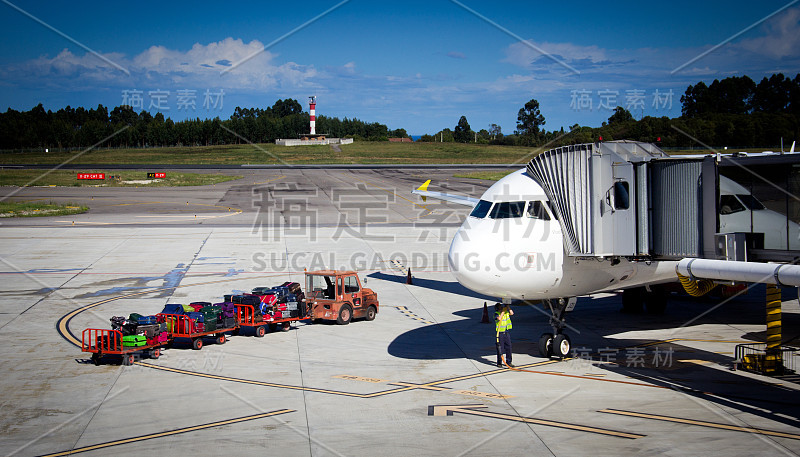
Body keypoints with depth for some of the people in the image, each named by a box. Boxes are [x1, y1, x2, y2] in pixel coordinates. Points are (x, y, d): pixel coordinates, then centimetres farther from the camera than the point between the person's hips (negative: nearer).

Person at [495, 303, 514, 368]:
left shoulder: (506, 312, 10)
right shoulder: (496, 313, -6)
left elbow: (511, 313, -3)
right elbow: (499, 318, -25)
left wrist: (508, 307, -6)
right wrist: (503, 311, -20)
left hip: (507, 332, 5)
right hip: (500, 333, -5)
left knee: (508, 348, 6)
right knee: (500, 348, 0)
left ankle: (508, 362, 15)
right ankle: (499, 362, 11)